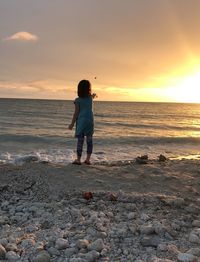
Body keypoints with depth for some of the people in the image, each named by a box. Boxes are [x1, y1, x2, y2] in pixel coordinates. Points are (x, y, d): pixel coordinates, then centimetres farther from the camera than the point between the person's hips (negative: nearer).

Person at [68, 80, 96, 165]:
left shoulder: (78, 100, -6)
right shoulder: (90, 98, 6)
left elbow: (76, 113, -7)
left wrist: (72, 123, 0)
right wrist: (93, 95, 57)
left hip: (81, 121, -3)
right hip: (90, 121, 3)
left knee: (80, 140, -2)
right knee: (89, 140, 8)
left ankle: (78, 159, 1)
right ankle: (88, 159, 9)